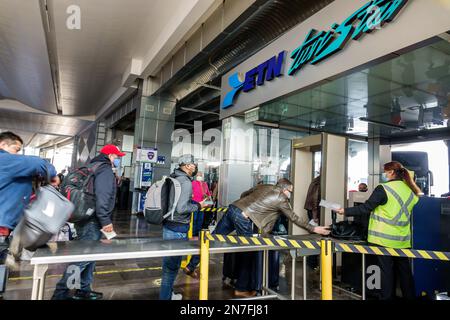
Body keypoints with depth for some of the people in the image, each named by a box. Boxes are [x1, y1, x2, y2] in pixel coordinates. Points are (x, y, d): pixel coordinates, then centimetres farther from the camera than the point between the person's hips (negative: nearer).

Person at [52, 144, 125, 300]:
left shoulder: (94, 168, 18)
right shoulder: (105, 170, -13)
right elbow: (102, 197, -24)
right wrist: (106, 220, -23)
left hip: (86, 219, 11)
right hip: (92, 221, -11)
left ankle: (83, 290, 26)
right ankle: (61, 293, 2)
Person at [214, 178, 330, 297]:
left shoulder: (263, 186, 20)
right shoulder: (281, 198, 3)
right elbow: (294, 218, 10)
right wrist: (313, 229, 20)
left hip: (233, 208, 7)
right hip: (242, 218, -7)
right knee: (247, 252, 8)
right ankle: (241, 289, 20)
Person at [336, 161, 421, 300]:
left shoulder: (383, 189, -14)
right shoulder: (410, 190, 6)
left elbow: (365, 208, -15)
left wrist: (345, 211, -6)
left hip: (385, 238, -5)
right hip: (403, 239, 6)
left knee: (387, 270, 3)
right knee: (404, 270, 16)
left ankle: (387, 297, 12)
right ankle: (409, 296, 27)